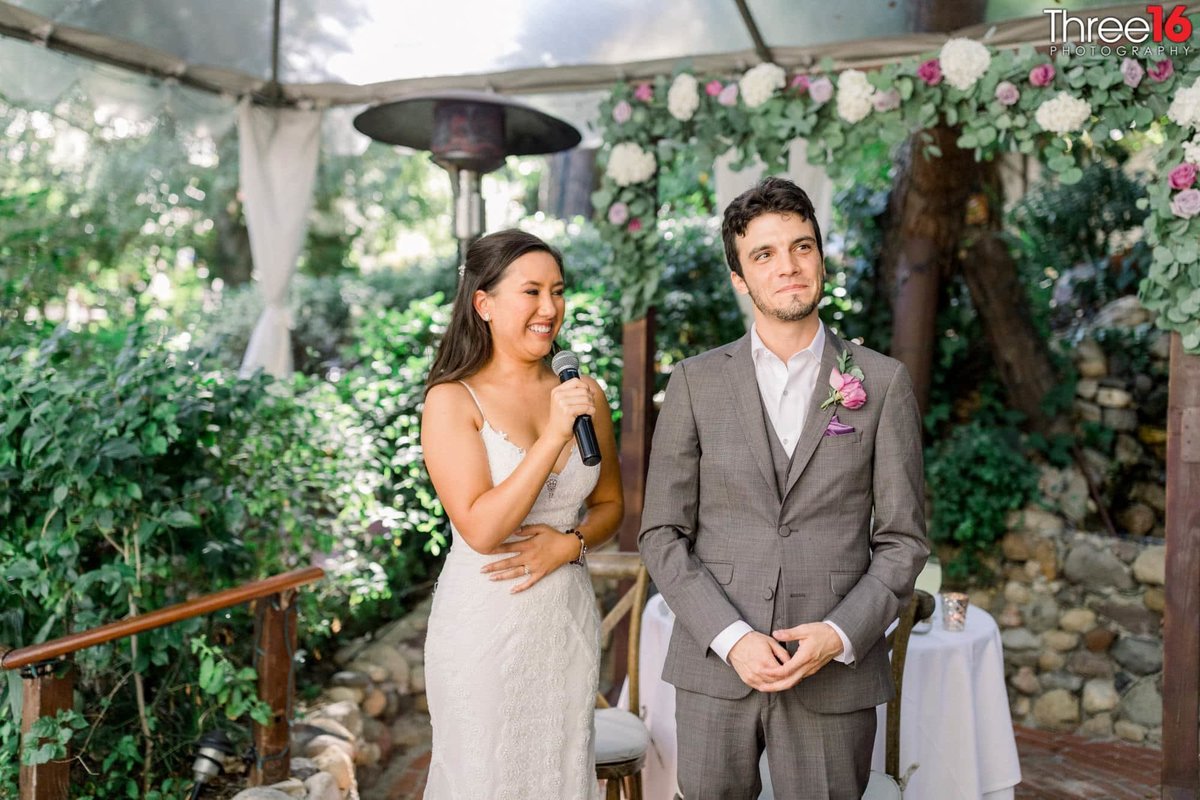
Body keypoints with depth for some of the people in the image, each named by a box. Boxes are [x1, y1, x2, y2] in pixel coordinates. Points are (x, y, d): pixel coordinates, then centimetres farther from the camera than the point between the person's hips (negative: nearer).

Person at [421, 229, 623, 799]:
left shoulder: (583, 393, 0)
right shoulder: (452, 400, -12)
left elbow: (609, 505, 11)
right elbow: (481, 529, -19)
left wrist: (568, 543, -10)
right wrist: (553, 435, -24)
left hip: (568, 619, 4)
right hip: (485, 622, -4)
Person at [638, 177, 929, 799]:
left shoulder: (883, 383, 0)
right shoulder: (695, 383, 1)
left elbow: (902, 540, 1)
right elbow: (662, 534, 0)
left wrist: (839, 636, -12)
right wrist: (731, 638, -11)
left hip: (835, 674, 0)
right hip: (715, 663, 1)